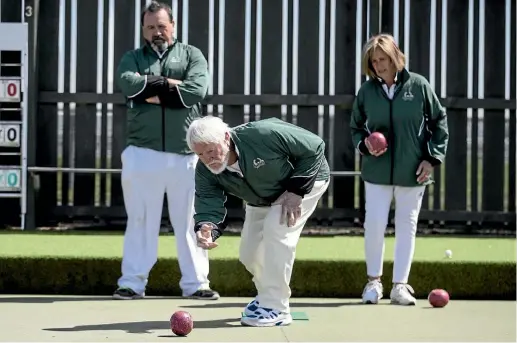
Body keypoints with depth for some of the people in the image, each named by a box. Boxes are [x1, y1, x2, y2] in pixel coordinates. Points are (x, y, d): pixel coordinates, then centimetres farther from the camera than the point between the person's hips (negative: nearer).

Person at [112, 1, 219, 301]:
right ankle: (133, 282, 8)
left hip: (185, 155, 0)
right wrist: (170, 83, -11)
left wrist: (153, 93, -9)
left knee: (190, 221, 4)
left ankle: (195, 283, 10)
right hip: (143, 153, 0)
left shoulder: (191, 55, 9)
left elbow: (197, 90, -11)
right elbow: (129, 85, -12)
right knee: (140, 220, 4)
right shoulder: (133, 58, 11)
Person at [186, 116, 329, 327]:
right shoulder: (205, 172, -22)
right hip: (261, 199, 6)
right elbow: (209, 206, -28)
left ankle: (276, 308, -19)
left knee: (276, 229, -26)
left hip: (306, 179, -6)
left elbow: (314, 147, -29)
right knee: (248, 254, 1)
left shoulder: (263, 135, -39)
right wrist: (207, 230, -53)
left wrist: (296, 190, -29)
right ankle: (267, 296, 31)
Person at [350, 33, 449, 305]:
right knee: (374, 224, -5)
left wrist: (432, 158, -4)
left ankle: (400, 285, 16)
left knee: (407, 226, 6)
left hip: (412, 172, -1)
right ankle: (374, 280, 15)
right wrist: (364, 143, -10)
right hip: (377, 171, 1)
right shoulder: (367, 91, 0)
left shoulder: (418, 85, -4)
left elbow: (439, 122, 3)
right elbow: (356, 127, 12)